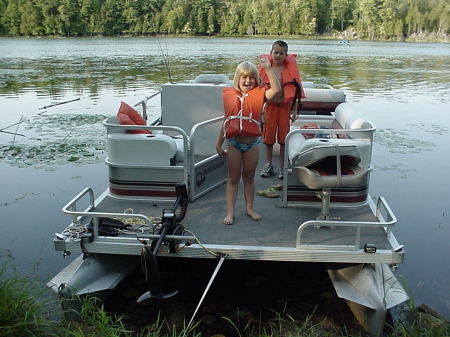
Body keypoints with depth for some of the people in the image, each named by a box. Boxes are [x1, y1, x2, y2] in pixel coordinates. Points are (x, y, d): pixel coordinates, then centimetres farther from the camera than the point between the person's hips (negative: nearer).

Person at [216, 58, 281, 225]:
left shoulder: (258, 94, -2)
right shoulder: (230, 95, 2)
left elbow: (276, 89, -21)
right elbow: (226, 122, 8)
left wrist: (268, 69, -23)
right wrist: (219, 143, 8)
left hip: (252, 143, 0)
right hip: (233, 143, 1)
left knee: (249, 178, 14)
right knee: (233, 178, 9)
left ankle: (249, 208, 30)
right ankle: (230, 212, 17)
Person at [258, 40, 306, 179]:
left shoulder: (290, 69, -5)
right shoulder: (265, 69, -2)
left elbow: (295, 90, -2)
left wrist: (294, 110, -4)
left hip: (285, 106, -1)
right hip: (270, 105, 2)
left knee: (284, 137, 3)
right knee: (268, 136, 8)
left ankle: (282, 167, 15)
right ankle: (268, 165, 24)